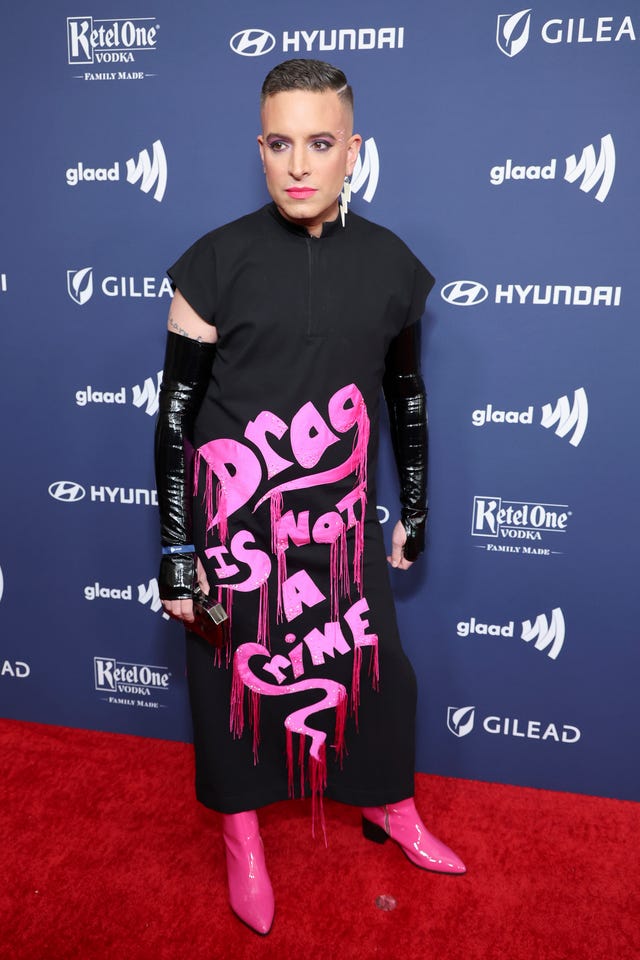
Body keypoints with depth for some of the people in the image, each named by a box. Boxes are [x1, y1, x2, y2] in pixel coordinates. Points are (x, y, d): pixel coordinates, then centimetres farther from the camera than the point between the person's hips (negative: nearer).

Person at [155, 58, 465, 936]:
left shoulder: (390, 263, -2)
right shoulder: (217, 262, -11)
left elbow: (406, 395, 9)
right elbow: (176, 411, -7)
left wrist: (414, 512, 14)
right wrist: (175, 549, -7)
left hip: (338, 520, 3)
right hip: (235, 522, -2)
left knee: (369, 664, 15)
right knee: (236, 672, 14)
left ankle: (389, 805, 43)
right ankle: (242, 830, 40)